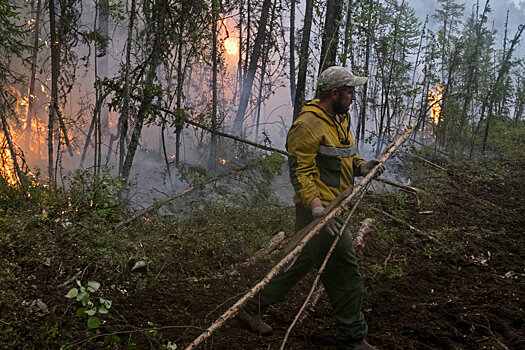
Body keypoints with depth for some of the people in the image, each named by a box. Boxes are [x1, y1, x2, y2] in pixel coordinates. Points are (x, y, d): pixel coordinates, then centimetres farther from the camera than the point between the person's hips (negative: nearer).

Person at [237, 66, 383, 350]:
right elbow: (299, 172, -20)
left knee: (300, 263, 18)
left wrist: (361, 166, 5)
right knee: (346, 274, -2)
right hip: (317, 210, -10)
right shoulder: (308, 124, -17)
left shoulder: (340, 119, 16)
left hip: (330, 208, 10)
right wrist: (317, 208, -30)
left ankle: (252, 308, 31)